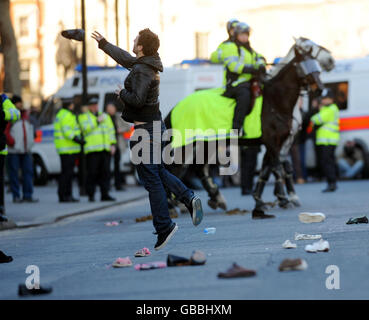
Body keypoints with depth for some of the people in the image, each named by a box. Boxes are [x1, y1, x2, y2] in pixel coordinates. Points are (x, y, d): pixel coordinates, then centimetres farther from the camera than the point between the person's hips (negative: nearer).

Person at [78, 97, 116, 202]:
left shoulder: (105, 116, 22)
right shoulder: (83, 117, 8)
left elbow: (111, 130, 19)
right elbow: (86, 128, -10)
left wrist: (113, 144, 7)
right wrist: (98, 120, -11)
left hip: (105, 149, 4)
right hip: (92, 149, -4)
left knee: (105, 172, 0)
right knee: (92, 173, -8)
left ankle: (105, 194, 1)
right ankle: (91, 195, -3)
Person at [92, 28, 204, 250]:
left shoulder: (141, 71, -19)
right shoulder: (147, 64, 10)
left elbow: (137, 100, -29)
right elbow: (125, 58, 28)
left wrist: (122, 93, -9)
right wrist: (103, 44, 39)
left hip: (144, 129, -10)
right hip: (156, 125, 10)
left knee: (151, 179, -5)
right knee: (159, 171, 18)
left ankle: (164, 226, -4)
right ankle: (190, 199, 0)